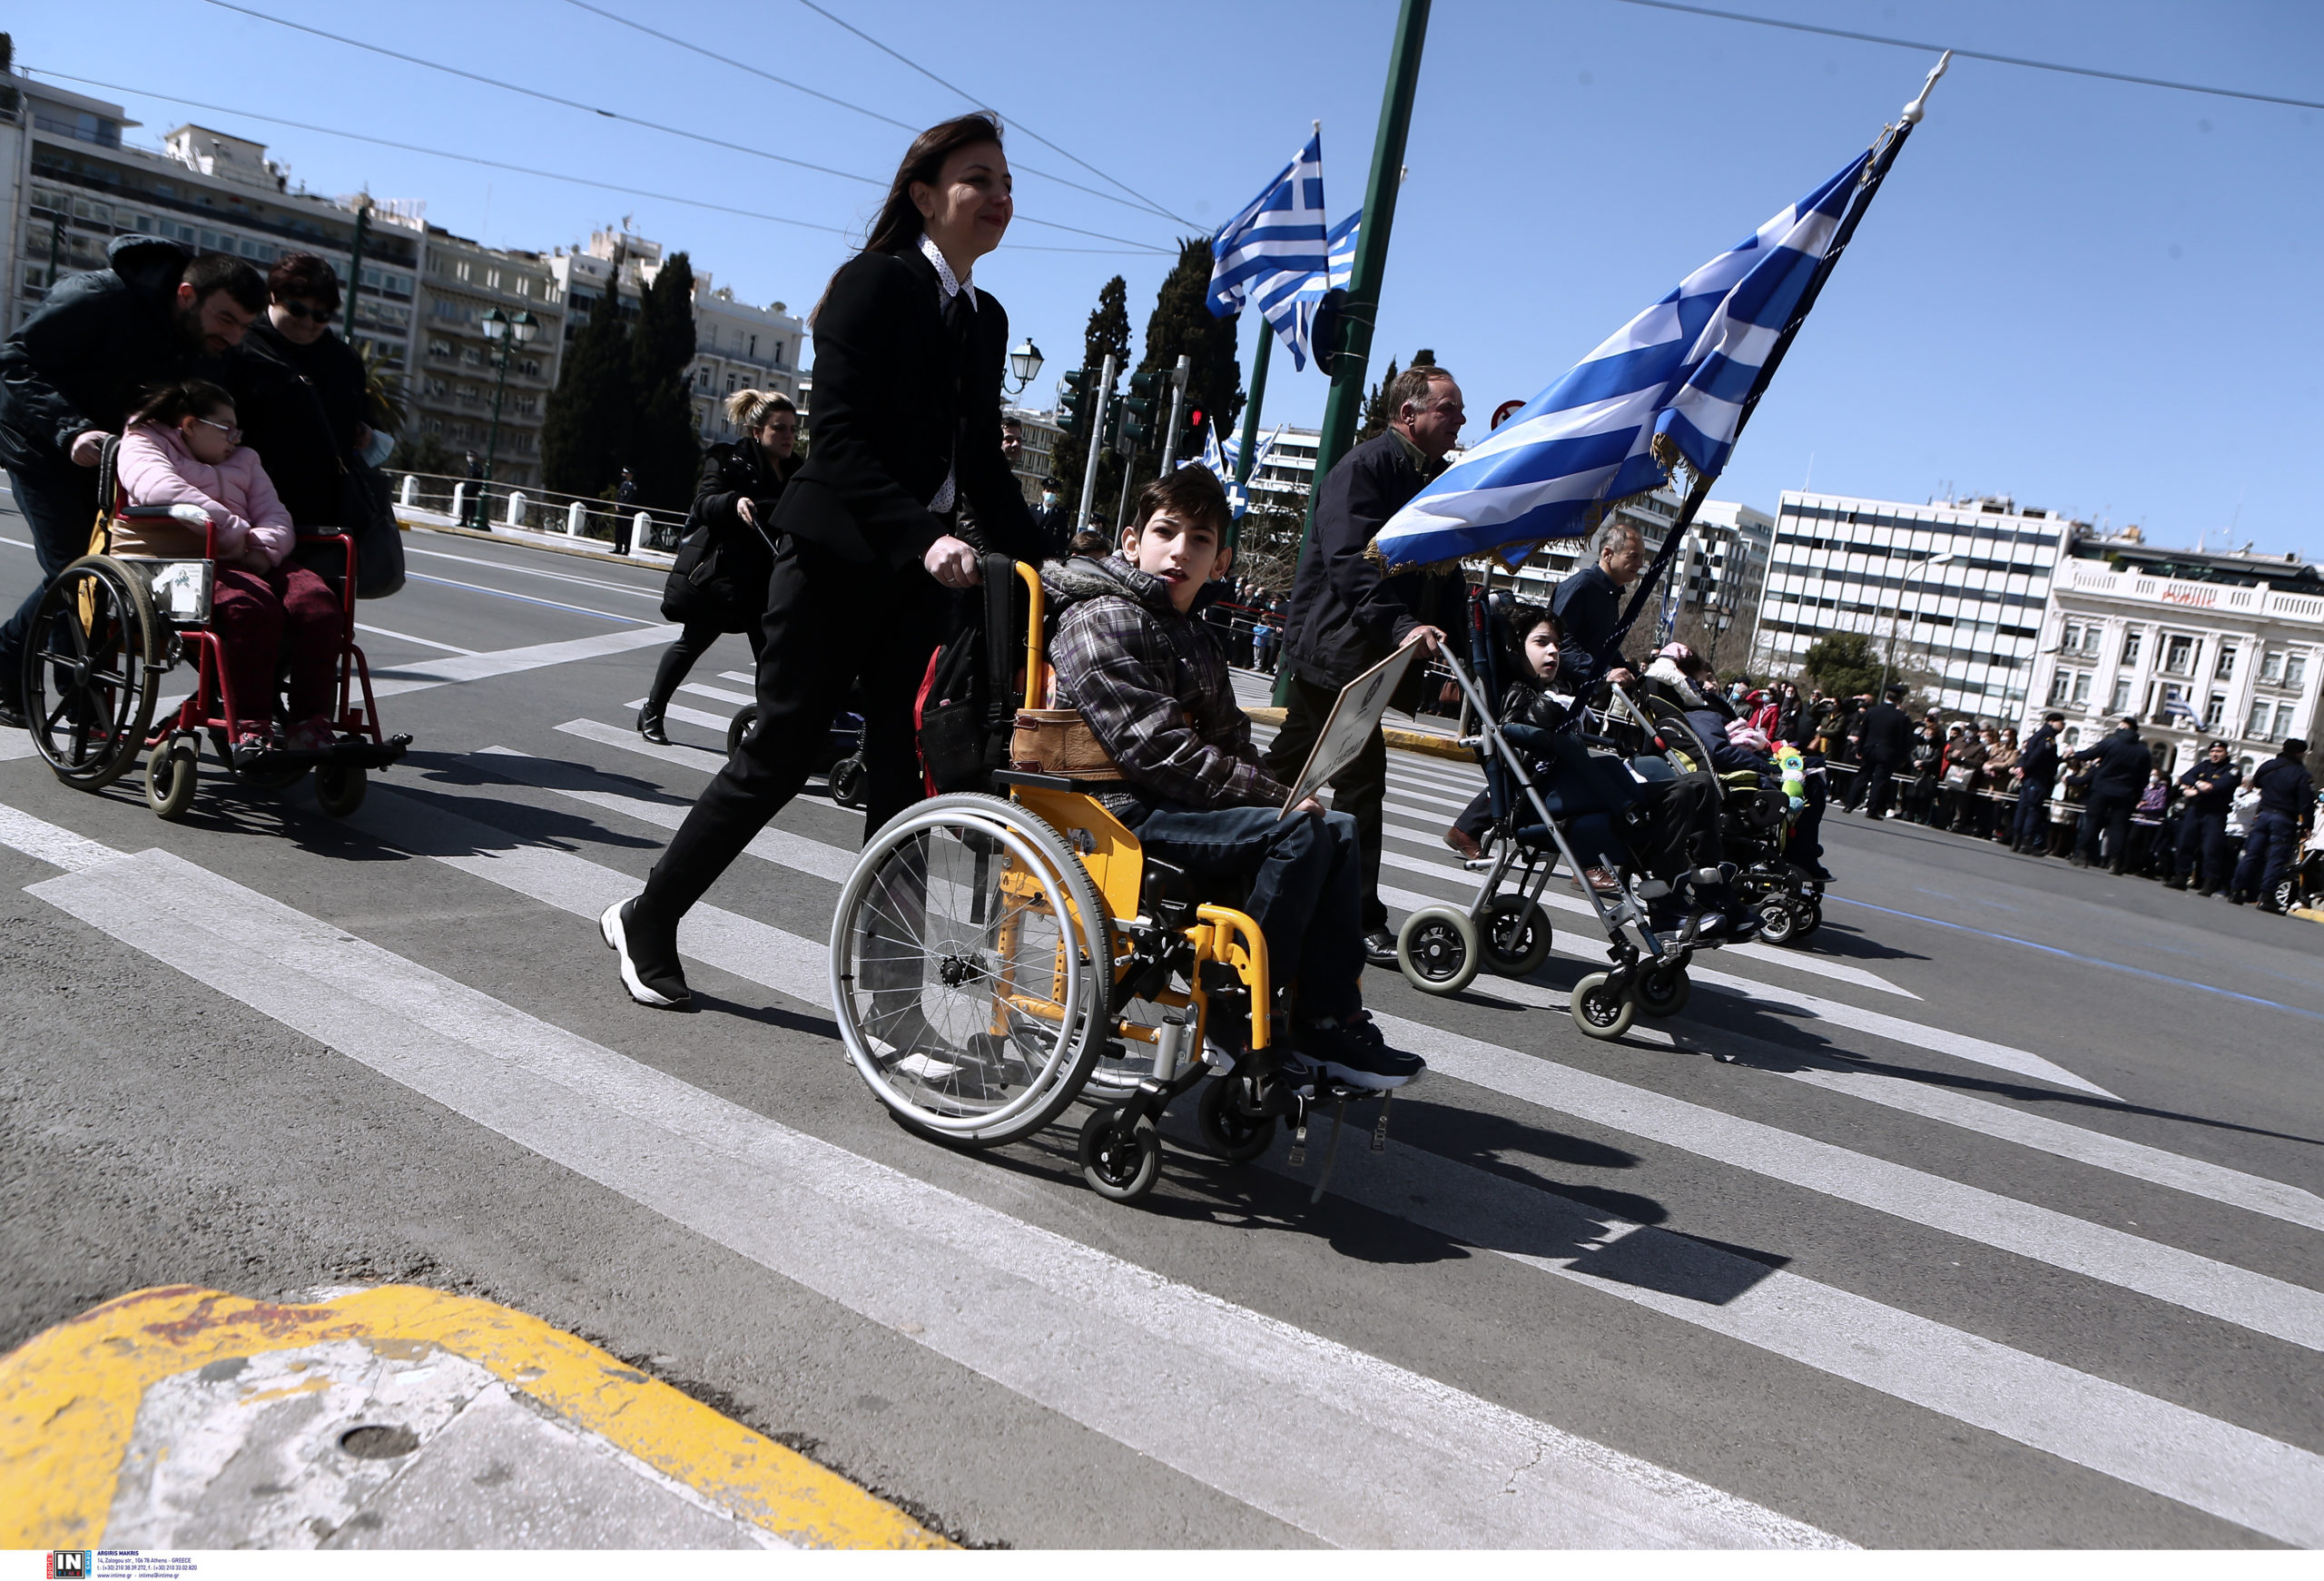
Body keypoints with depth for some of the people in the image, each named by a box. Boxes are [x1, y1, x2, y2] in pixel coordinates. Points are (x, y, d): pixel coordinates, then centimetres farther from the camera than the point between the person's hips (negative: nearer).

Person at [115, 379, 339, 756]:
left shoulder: (243, 459, 31)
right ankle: (250, 729, -39)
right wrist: (233, 532, -19)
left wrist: (263, 549, -8)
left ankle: (311, 725, -31)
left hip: (247, 562, 6)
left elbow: (275, 514, 17)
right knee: (251, 603, -37)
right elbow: (162, 489, -12)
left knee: (317, 601, -25)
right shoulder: (142, 444, 12)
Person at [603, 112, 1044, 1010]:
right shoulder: (876, 284, -7)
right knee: (779, 755, -1)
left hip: (918, 571, 7)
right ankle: (646, 921, 18)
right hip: (837, 557, -6)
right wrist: (923, 536, -28)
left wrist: (1037, 565, 5)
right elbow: (840, 438, -16)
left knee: (905, 769, 2)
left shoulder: (986, 320, 14)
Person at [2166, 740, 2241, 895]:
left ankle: (2210, 884, -9)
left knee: (2211, 849, -10)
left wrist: (2196, 792, -17)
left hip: (2215, 814, -5)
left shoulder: (2232, 770, -1)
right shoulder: (2203, 765, 15)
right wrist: (2198, 783, -17)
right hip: (2194, 810, 5)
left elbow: (2220, 786, -18)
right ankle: (2182, 878, 15)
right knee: (2185, 844, 6)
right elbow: (2185, 778, 2)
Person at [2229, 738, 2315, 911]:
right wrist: (2307, 825, -5)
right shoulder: (2302, 775, -10)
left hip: (2263, 814, 5)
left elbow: (2254, 783, 22)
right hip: (2284, 820, -5)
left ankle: (2236, 891, 7)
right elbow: (2306, 804, -12)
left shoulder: (2268, 766, 5)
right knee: (2276, 859, -3)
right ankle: (2266, 897, -8)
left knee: (2252, 854, 9)